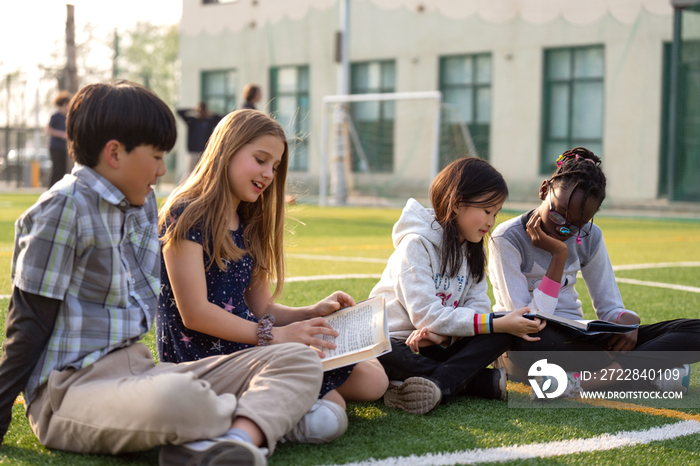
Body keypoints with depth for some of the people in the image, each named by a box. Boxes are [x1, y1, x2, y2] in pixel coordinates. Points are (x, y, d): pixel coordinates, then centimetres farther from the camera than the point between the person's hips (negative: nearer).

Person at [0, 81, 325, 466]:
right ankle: (263, 415, -12)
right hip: (71, 387, -9)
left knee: (300, 362, -7)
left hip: (136, 371, 9)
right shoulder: (64, 209, -8)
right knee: (174, 397, -44)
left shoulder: (145, 204, 17)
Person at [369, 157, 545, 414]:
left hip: (436, 345, 6)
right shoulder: (416, 244, -14)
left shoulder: (473, 250, 10)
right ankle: (485, 381, -30)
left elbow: (477, 305, -1)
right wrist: (497, 324, -26)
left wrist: (443, 332, -24)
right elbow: (426, 314, -22)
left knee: (501, 336, -16)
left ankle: (438, 384, -35)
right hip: (395, 343, -6)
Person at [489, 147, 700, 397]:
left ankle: (585, 381, -31)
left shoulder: (589, 238, 4)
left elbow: (610, 307, 8)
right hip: (528, 346, -5)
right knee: (530, 341, -46)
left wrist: (628, 321, -17)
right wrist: (559, 256, -22)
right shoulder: (507, 239, -13)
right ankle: (654, 368, -27)